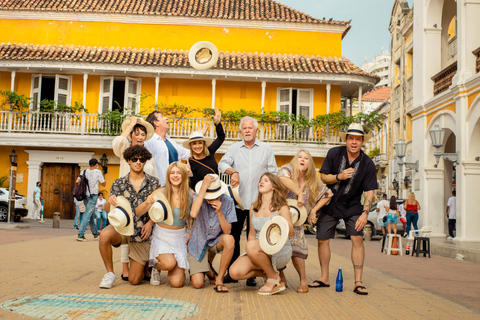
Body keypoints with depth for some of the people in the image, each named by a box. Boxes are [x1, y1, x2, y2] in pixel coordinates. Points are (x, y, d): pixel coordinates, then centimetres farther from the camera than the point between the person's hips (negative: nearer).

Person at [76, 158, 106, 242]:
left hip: (85, 195, 6)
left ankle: (95, 233, 26)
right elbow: (104, 184, -1)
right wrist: (101, 176, 13)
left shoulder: (84, 171, 5)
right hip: (93, 196, -6)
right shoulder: (98, 172, -7)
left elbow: (77, 181, 0)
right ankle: (80, 235, -13)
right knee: (87, 215, -7)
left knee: (90, 215, 15)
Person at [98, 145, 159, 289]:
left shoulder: (154, 183, 3)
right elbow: (108, 208, -4)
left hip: (142, 234, -1)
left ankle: (145, 265, 34)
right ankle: (110, 274, -13)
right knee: (105, 235, -36)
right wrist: (110, 202, -28)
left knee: (134, 280, -4)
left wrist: (150, 223, -12)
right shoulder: (119, 183, 4)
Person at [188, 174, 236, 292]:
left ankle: (219, 279, -16)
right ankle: (207, 269, 25)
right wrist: (204, 187, -36)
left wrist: (219, 212, -28)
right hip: (199, 243, -1)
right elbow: (193, 214, -37)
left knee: (229, 239, -36)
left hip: (217, 241, 1)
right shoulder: (198, 198, -14)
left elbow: (227, 231, -12)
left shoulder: (227, 201, -12)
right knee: (197, 284, -14)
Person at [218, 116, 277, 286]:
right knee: (234, 235, 3)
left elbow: (273, 173, 9)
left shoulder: (266, 149, 10)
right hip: (237, 200, 1)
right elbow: (222, 163, -1)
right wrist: (233, 172, -21)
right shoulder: (234, 148, 11)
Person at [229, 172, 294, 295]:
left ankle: (274, 278, -12)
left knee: (251, 246, -35)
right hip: (259, 251, 5)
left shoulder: (281, 207, -2)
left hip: (280, 251, -5)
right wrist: (250, 253, 1)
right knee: (235, 272, -21)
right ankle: (266, 272, 6)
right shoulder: (253, 208, 13)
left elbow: (291, 233, -12)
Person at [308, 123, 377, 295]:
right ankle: (324, 278, 19)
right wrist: (339, 176, -24)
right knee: (322, 240, 2)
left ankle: (358, 282, -6)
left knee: (357, 239, -14)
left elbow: (369, 192, -10)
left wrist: (365, 213, -22)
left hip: (352, 206, -1)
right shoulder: (334, 154, -9)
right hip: (330, 204, 1)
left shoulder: (367, 164, -11)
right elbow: (323, 177, -5)